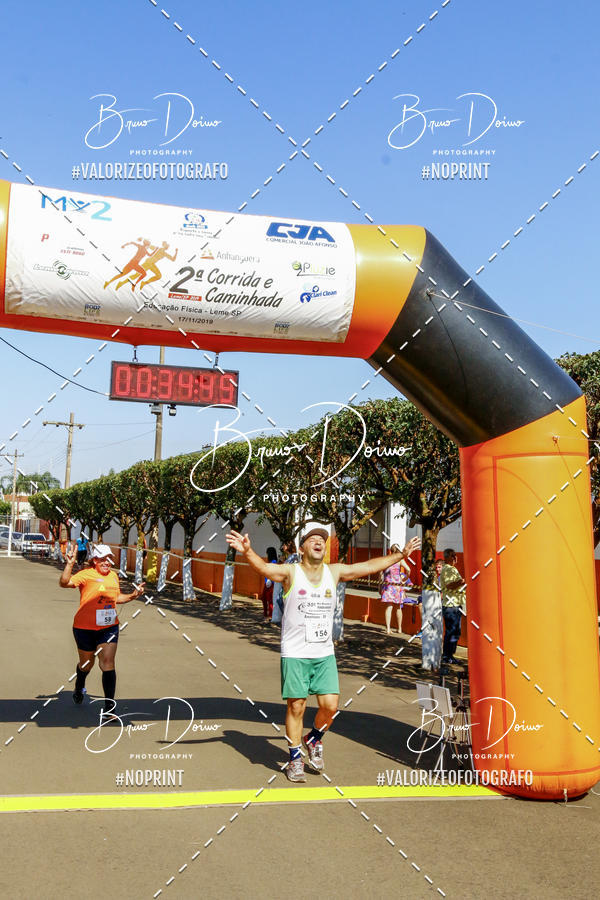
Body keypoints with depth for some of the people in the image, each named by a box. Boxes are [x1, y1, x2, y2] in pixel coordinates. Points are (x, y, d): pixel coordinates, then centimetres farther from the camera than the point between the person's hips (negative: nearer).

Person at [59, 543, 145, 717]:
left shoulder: (113, 576, 6)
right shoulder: (86, 574, -12)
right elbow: (64, 583, -26)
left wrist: (133, 595, 8)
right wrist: (69, 564, -36)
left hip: (109, 627, 3)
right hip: (85, 628, -3)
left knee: (108, 664, -7)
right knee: (86, 664, 16)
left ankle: (109, 708, -3)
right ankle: (79, 688, 51)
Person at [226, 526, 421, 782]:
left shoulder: (334, 572, 6)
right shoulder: (291, 572, -6)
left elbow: (370, 566, 12)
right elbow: (264, 568, -25)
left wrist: (402, 554, 13)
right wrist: (247, 552, -45)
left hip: (325, 653, 4)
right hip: (295, 654, -3)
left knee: (330, 706, 0)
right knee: (296, 707, 1)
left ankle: (313, 740, 29)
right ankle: (295, 759, 21)